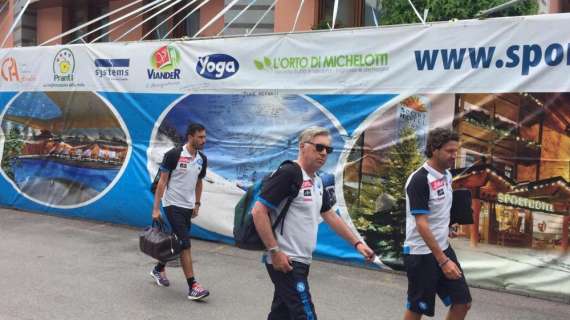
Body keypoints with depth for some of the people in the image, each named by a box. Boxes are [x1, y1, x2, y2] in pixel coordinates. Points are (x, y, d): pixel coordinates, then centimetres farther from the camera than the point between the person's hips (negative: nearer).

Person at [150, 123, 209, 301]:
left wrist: (197, 204, 15)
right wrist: (156, 209, -14)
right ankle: (192, 287, -8)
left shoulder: (202, 159, 4)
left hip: (188, 206, 7)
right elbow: (162, 182, -12)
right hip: (173, 205, -7)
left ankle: (159, 270, 40)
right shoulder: (173, 155, -15)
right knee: (185, 245, -10)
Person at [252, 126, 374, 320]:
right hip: (285, 262, -9)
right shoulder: (288, 173, -16)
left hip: (300, 262, 9)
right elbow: (258, 211, -20)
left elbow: (329, 215, 22)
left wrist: (356, 243, 19)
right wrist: (274, 251, -20)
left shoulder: (317, 181, 12)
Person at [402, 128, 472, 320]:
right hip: (421, 253, -8)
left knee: (463, 303, 9)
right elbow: (421, 225, -24)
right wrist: (443, 260, -25)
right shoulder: (419, 180, -20)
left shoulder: (447, 175, 5)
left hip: (443, 248, 8)